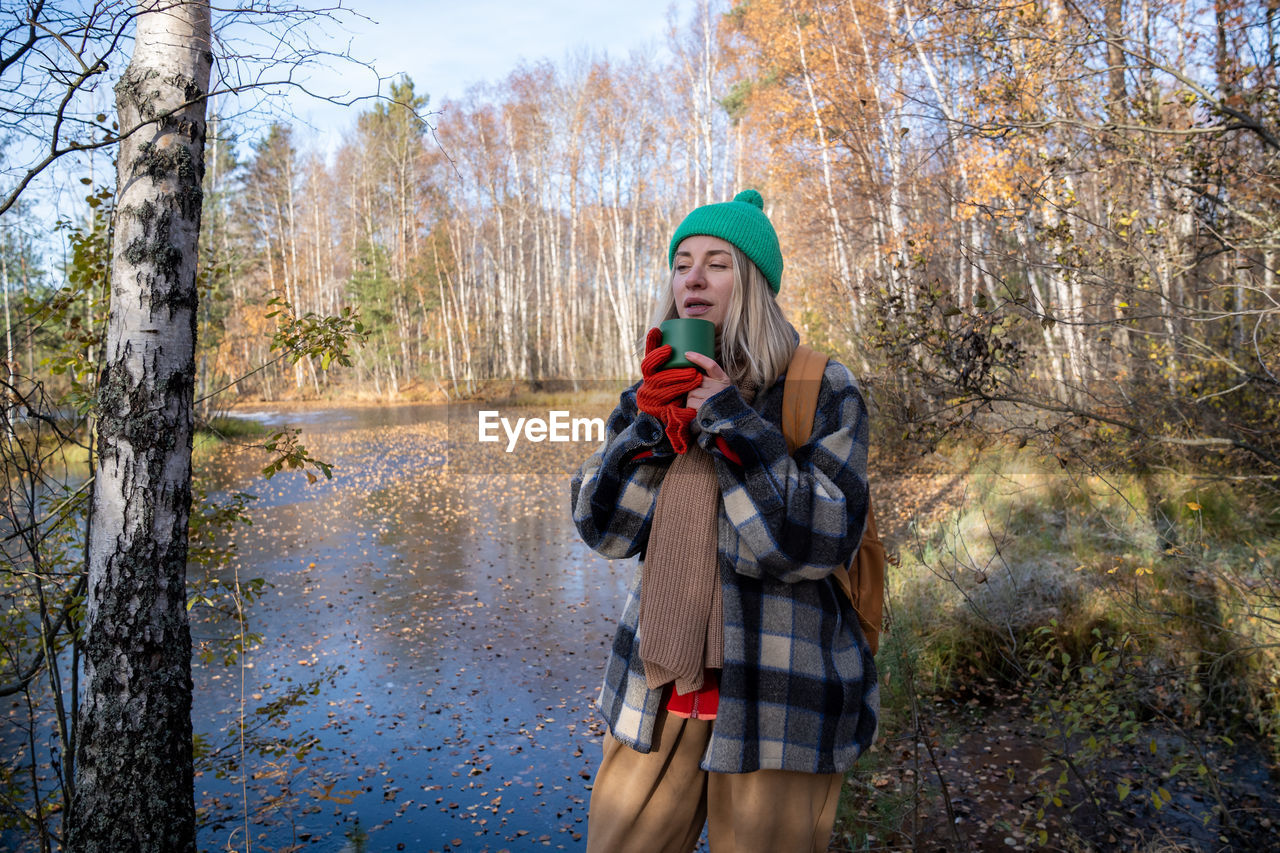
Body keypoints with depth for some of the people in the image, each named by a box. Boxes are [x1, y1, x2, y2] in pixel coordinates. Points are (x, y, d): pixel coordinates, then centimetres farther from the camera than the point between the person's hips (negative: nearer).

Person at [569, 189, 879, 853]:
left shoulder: (821, 390, -8)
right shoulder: (656, 390, 5)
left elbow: (817, 541, -19)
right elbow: (603, 528, -2)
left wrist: (727, 415, -22)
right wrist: (652, 423, -16)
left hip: (779, 704, -4)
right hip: (656, 693, 5)